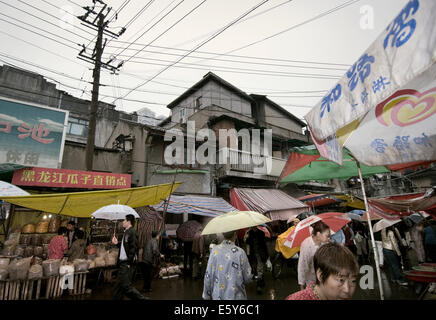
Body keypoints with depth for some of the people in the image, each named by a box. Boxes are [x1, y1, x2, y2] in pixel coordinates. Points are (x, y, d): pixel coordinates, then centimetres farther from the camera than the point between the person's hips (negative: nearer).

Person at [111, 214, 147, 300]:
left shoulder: (132, 232, -16)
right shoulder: (126, 232, 14)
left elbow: (133, 248, -22)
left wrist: (129, 263, -22)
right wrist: (117, 243, 10)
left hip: (127, 264, -10)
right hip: (122, 263, 10)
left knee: (126, 286, -7)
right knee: (118, 286, 16)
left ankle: (142, 298, 3)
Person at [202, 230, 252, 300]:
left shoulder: (215, 250, -11)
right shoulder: (240, 252, -16)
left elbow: (208, 276, -5)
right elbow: (247, 278, -9)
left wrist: (207, 295, 8)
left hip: (217, 296, 2)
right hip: (236, 296, -2)